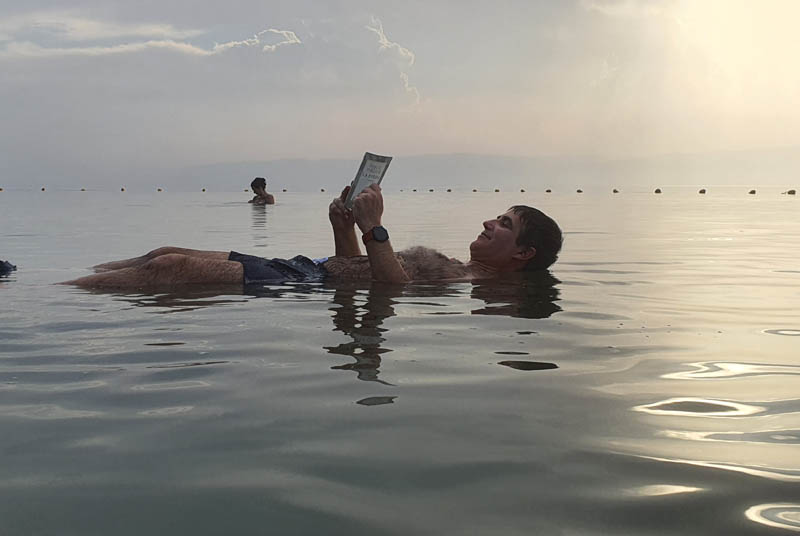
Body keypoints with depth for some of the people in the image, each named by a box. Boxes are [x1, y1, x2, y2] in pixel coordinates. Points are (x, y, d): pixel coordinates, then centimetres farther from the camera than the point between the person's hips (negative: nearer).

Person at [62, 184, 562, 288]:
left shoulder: (477, 283, -7)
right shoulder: (458, 268, 23)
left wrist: (375, 228, -28)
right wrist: (345, 229, 9)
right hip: (307, 268, 9)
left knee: (170, 268, -16)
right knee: (166, 254, 5)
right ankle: (83, 275, 15)